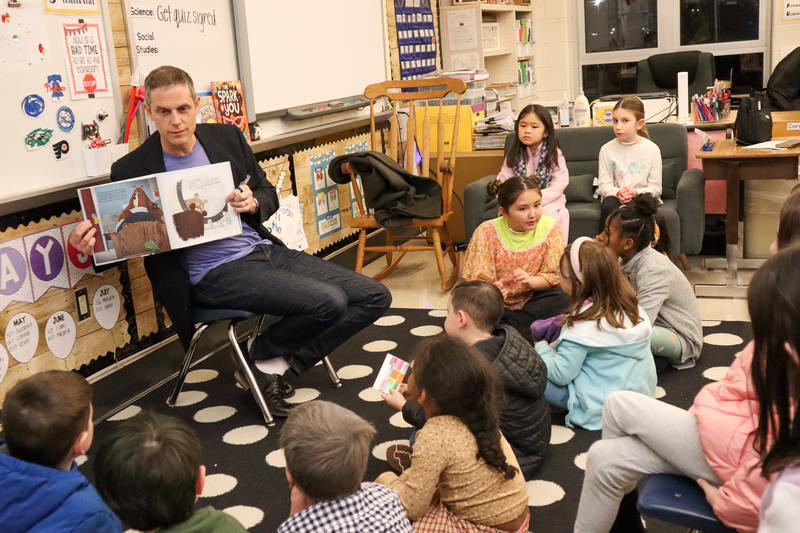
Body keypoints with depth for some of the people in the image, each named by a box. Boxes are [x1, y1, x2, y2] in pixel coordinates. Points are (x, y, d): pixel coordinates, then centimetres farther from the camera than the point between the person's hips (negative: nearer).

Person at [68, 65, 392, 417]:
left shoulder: (226, 137, 9)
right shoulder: (133, 170, -4)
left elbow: (268, 195, 17)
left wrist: (252, 203, -7)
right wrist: (90, 243, -22)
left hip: (265, 249, 7)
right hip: (215, 273, -6)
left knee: (374, 297, -1)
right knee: (328, 302, -26)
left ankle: (277, 365, 2)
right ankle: (263, 356, 2)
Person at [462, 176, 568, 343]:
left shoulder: (549, 229, -8)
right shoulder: (487, 232, -14)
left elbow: (556, 275, -6)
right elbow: (478, 280, -14)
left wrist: (530, 281, -28)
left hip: (531, 300, 2)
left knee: (562, 297, -28)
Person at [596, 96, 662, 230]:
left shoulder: (651, 149, 3)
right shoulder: (607, 149, 6)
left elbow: (655, 187, 2)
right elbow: (604, 185, 2)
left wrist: (636, 193, -18)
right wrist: (617, 193, -20)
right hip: (615, 197, 1)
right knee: (608, 206, -33)